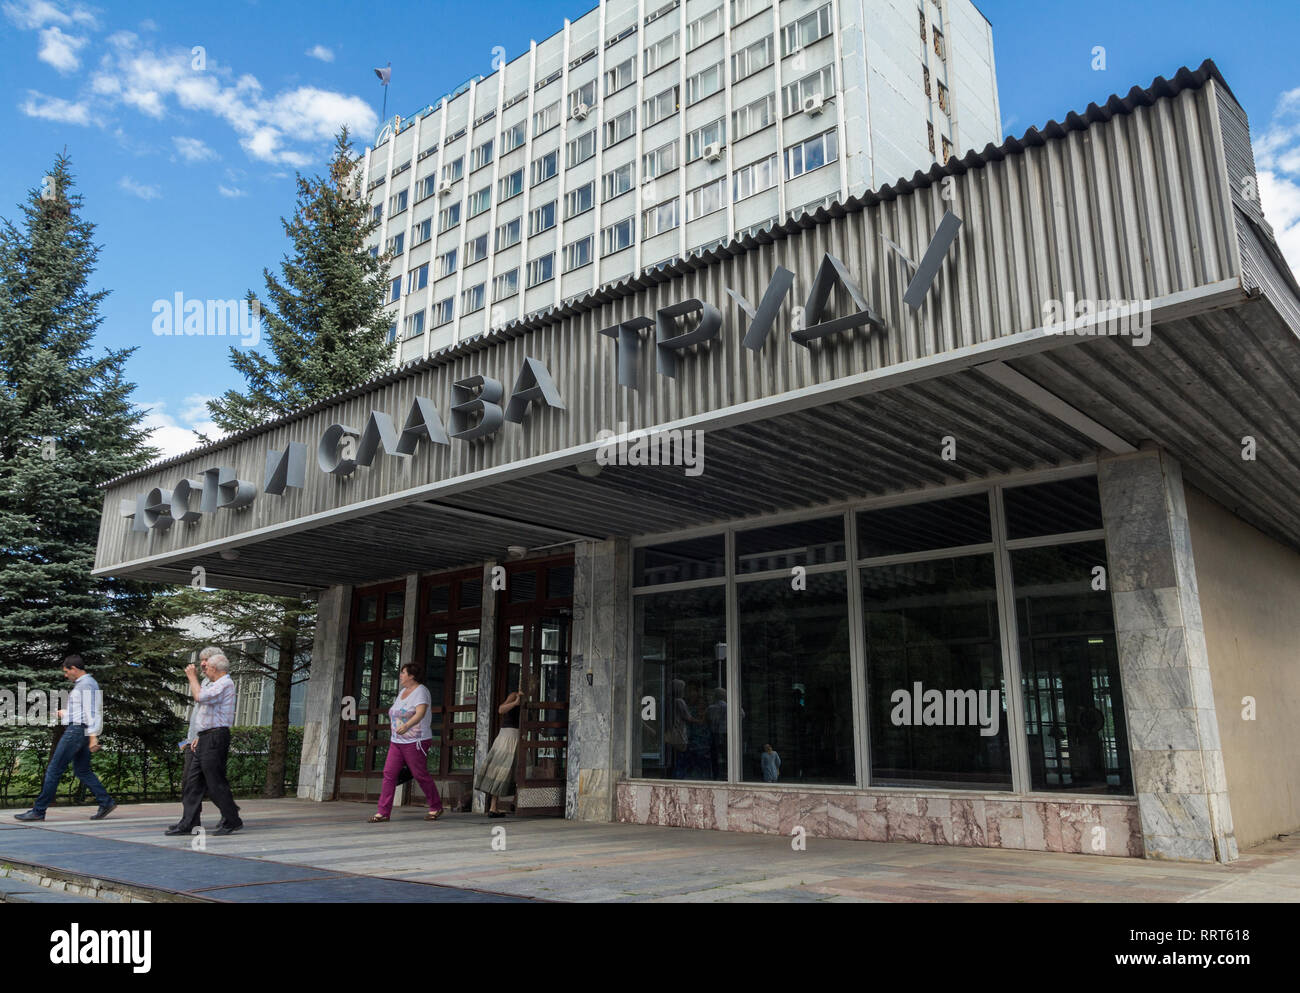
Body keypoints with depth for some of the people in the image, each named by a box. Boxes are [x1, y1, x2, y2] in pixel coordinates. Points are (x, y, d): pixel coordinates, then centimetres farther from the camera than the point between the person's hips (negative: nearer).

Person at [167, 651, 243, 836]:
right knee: (193, 782, 8)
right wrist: (200, 736, 20)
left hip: (215, 738, -10)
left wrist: (192, 677, -9)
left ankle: (232, 821, 2)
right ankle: (187, 824, 11)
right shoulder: (216, 684, 23)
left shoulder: (225, 684, -11)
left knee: (216, 783, -6)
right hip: (206, 738, 10)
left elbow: (200, 696, -24)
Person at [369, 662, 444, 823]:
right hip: (397, 743, 8)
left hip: (415, 743, -8)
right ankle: (383, 812, -2)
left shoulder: (421, 691, -13)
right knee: (389, 773, -3)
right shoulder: (403, 692, 13)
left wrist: (406, 726, -44)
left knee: (421, 775, -1)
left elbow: (421, 713, -29)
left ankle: (436, 807, 16)